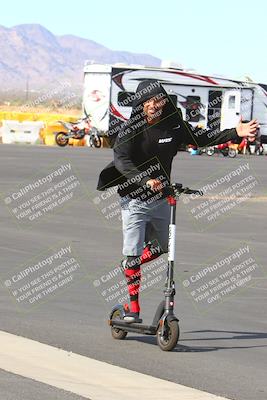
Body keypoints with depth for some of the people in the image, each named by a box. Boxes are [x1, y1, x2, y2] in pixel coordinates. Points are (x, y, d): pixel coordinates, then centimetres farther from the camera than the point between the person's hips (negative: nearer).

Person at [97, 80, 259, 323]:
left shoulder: (173, 125, -3)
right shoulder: (131, 129, -15)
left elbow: (201, 138, 5)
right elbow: (121, 160, -25)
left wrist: (235, 133, -5)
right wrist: (145, 180, -39)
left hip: (160, 198, 5)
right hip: (134, 199, -5)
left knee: (163, 246, 19)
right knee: (132, 252, -7)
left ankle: (129, 267, 44)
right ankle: (134, 308, 1)